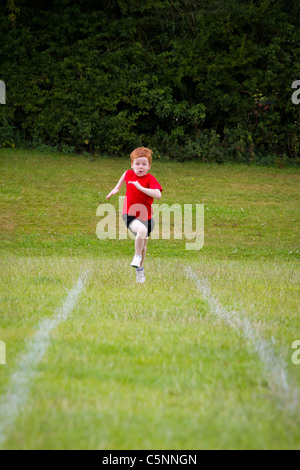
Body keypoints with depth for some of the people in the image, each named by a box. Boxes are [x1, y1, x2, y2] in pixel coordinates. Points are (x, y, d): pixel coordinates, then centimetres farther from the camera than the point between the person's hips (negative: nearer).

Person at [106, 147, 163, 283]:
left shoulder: (150, 179, -14)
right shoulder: (129, 174, -4)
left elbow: (158, 195, -30)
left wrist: (140, 187, -34)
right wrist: (117, 188, 26)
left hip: (146, 216, 1)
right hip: (130, 215, -1)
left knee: (143, 243, 17)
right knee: (141, 230, -34)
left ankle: (140, 268, 42)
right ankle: (137, 256, -12)